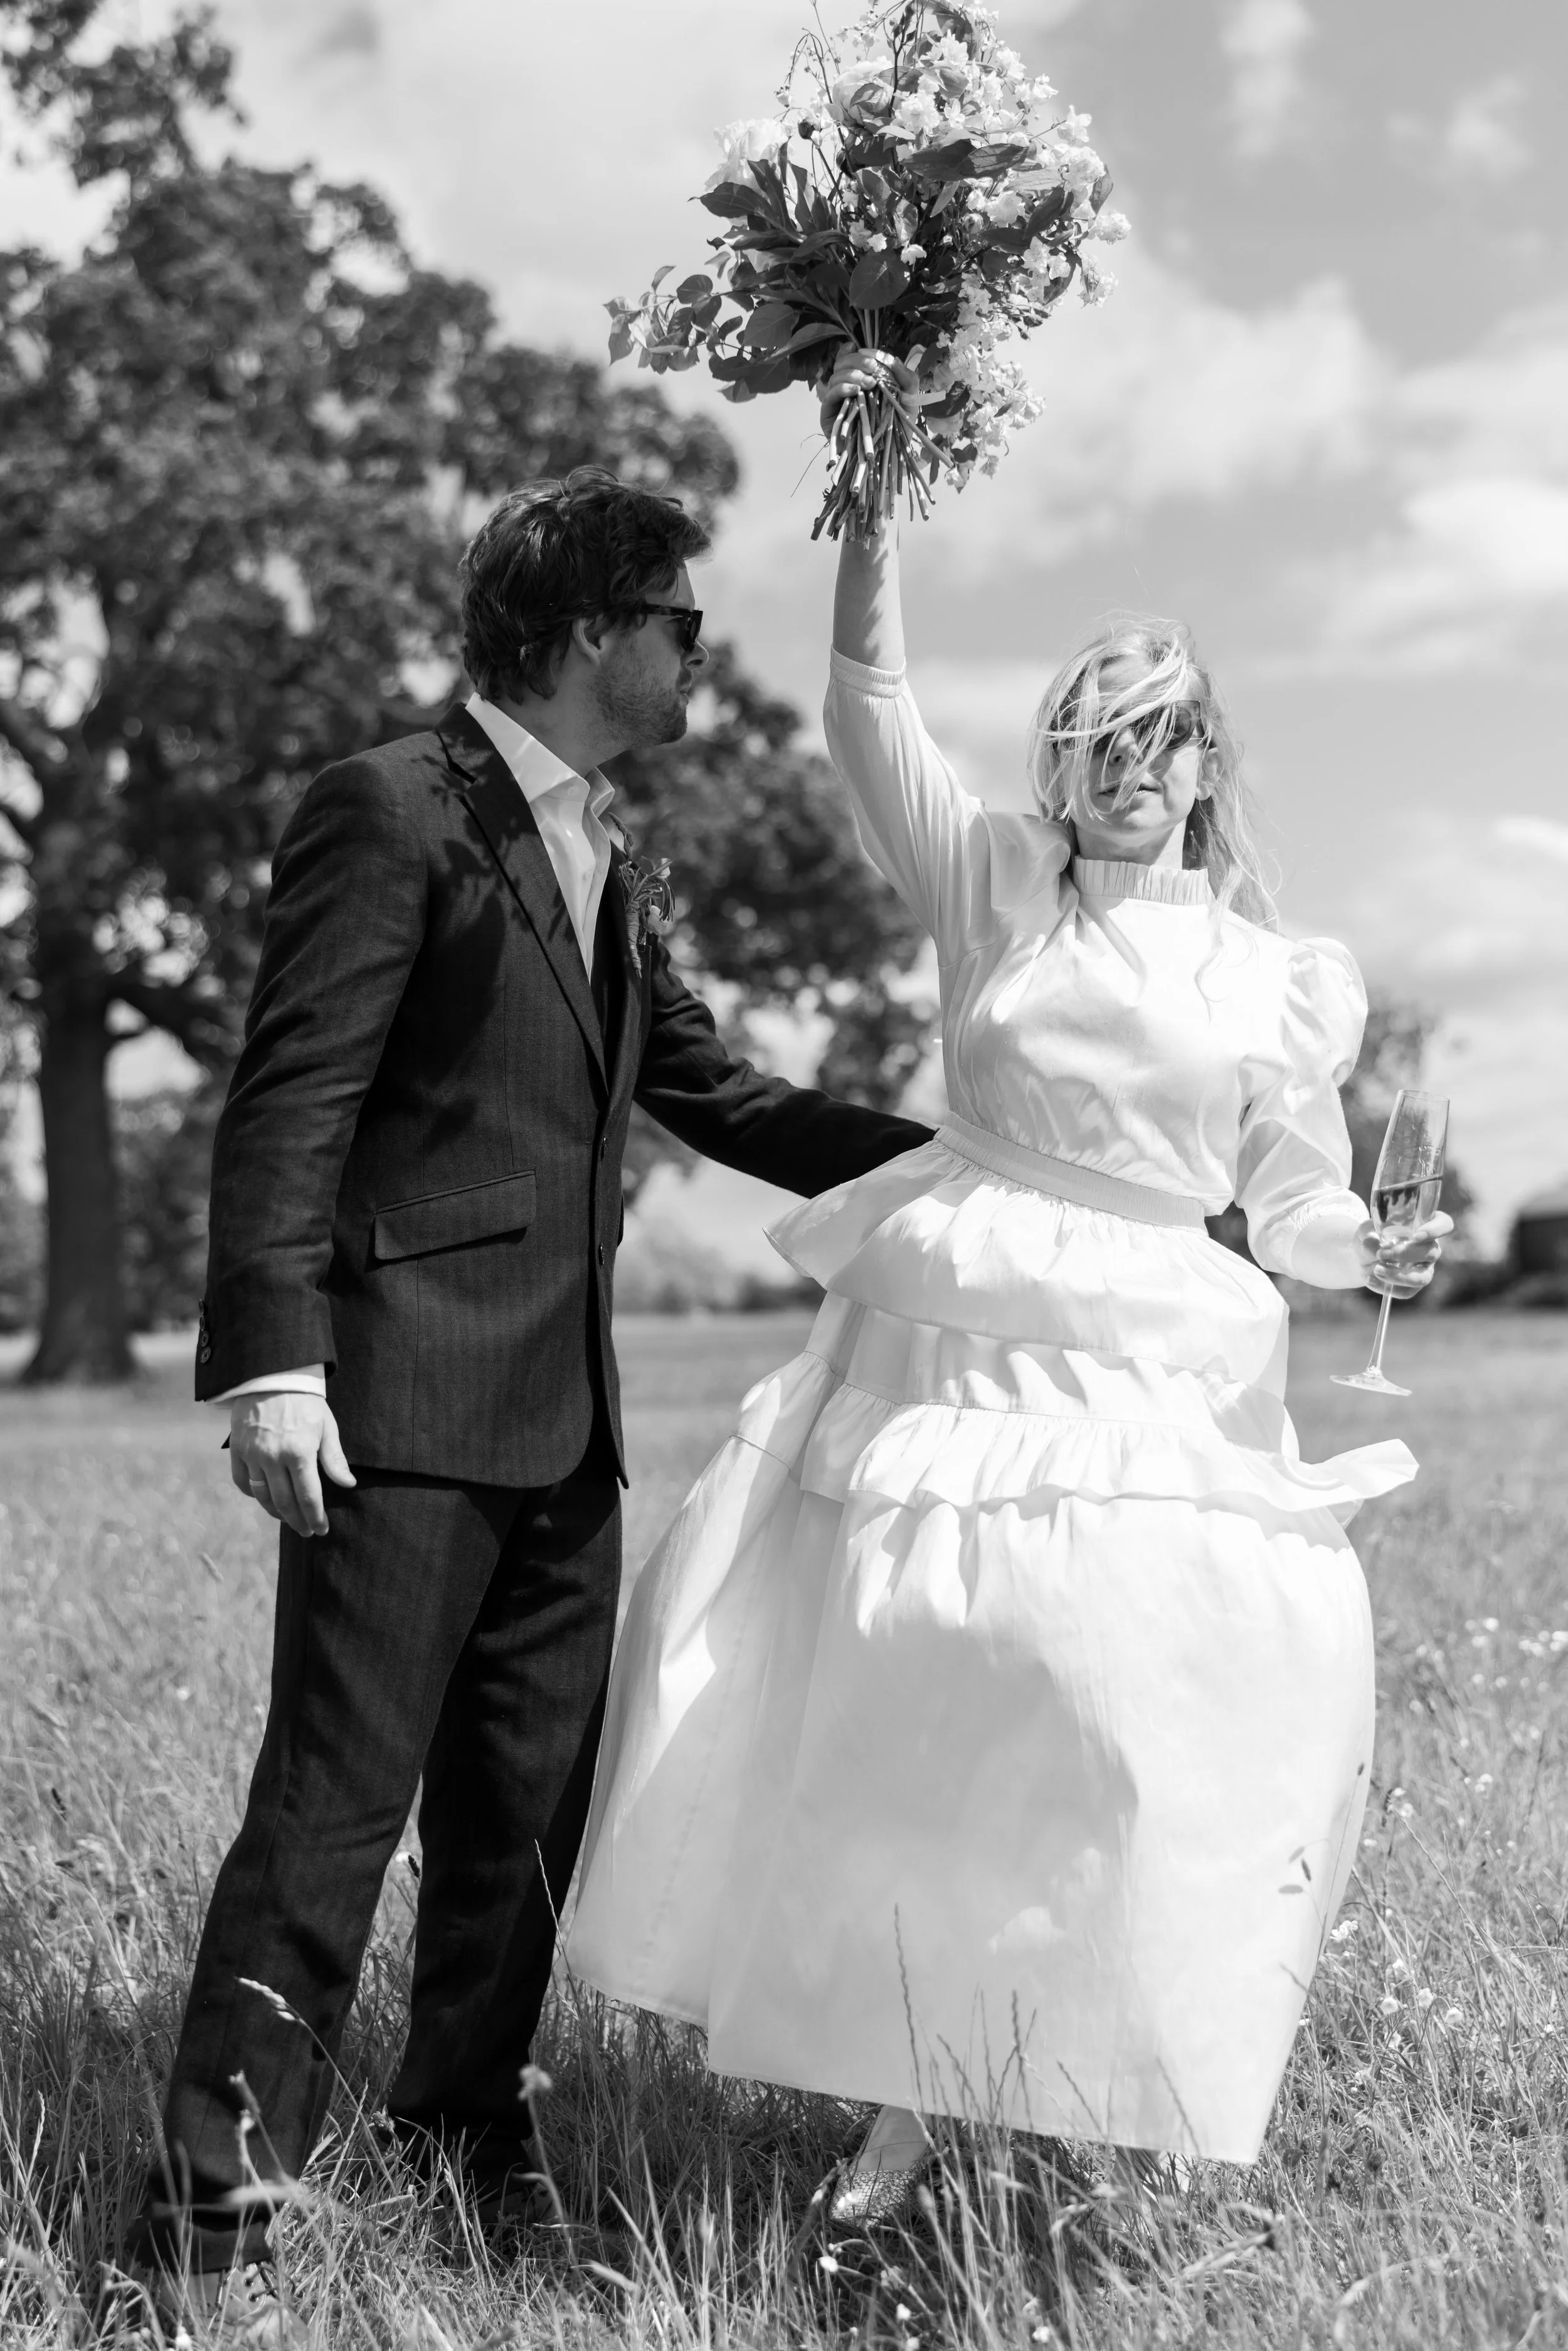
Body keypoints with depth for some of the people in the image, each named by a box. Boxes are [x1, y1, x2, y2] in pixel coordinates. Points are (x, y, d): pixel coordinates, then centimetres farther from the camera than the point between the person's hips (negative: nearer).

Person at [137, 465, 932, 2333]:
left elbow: (710, 1091, 23)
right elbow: (287, 1105, -13)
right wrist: (272, 1359, -22)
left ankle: (465, 2139, 29)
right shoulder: (390, 811, -7)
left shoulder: (605, 863, 18)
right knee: (336, 1800, -5)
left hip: (562, 1411, 9)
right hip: (405, 1402, -8)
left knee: (529, 1805, 14)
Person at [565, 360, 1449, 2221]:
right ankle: (905, 2096, 23)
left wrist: (1379, 1250, -11)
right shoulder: (990, 889, 7)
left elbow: (1297, 1212, 10)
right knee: (893, 1713, 3)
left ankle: (1090, 2111, 13)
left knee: (1123, 1730, -7)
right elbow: (870, 704, -2)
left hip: (1145, 1391, -1)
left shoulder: (1289, 981, 7)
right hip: (942, 1359, 1)